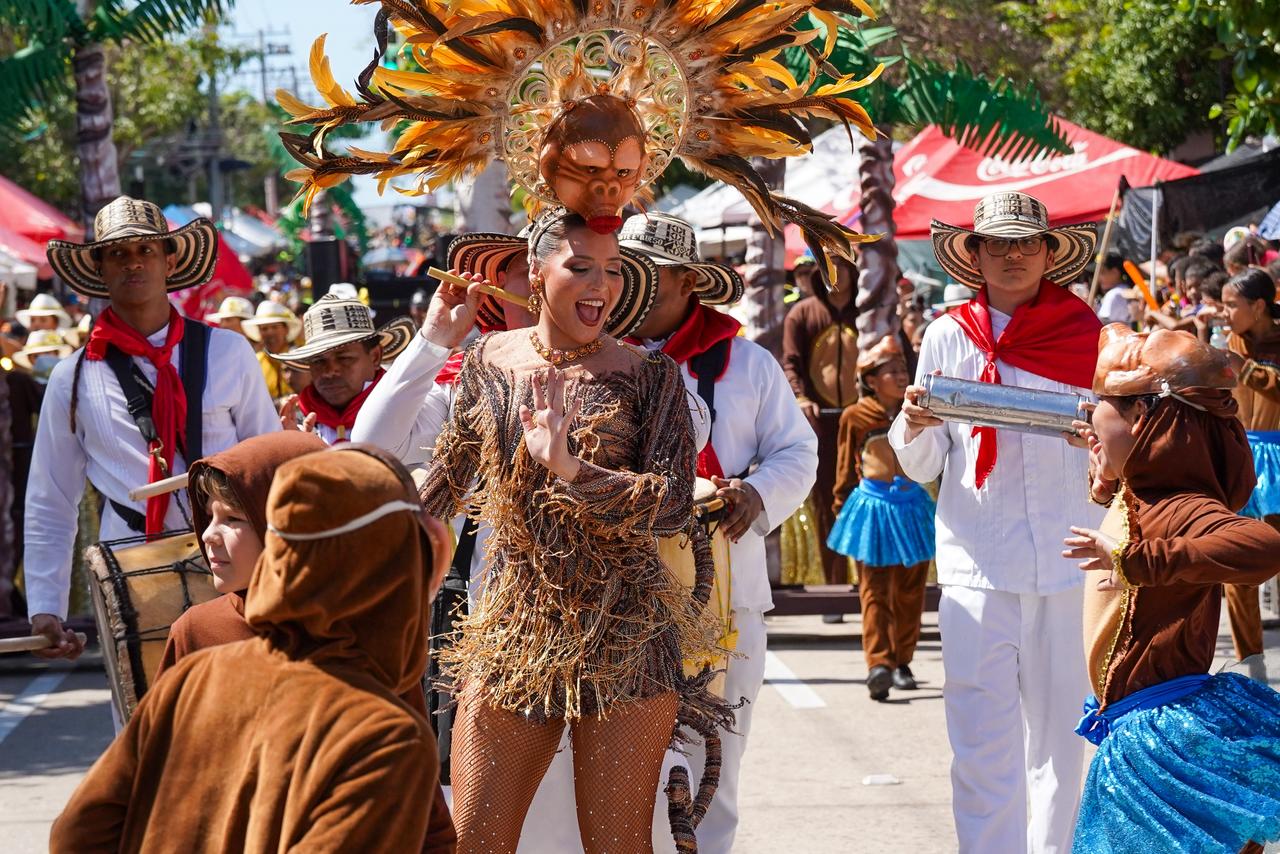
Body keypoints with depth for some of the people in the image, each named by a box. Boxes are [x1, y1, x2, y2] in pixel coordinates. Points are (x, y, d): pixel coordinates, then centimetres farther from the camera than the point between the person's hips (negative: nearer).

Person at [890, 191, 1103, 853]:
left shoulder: (1087, 334, 8)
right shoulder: (949, 335, 9)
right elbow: (920, 468, 11)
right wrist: (913, 425, -11)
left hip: (1068, 567, 1)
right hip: (978, 567, -1)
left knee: (1060, 744, 6)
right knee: (984, 751, -7)